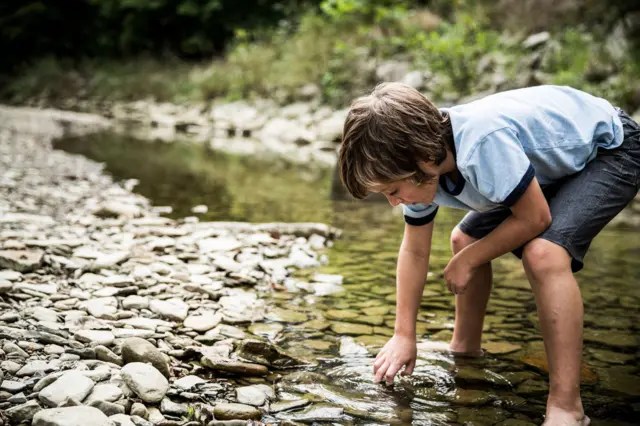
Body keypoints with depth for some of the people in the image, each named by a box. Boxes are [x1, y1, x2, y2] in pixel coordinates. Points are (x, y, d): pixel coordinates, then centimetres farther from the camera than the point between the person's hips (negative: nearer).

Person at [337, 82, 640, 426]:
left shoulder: (483, 143, -40)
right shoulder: (419, 162, -13)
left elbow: (534, 218, -27)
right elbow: (414, 251, -2)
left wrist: (469, 260, -13)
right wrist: (403, 336, -1)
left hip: (609, 149, -8)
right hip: (555, 162, 8)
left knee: (544, 253, -30)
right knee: (464, 239, 11)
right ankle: (466, 348, 29)